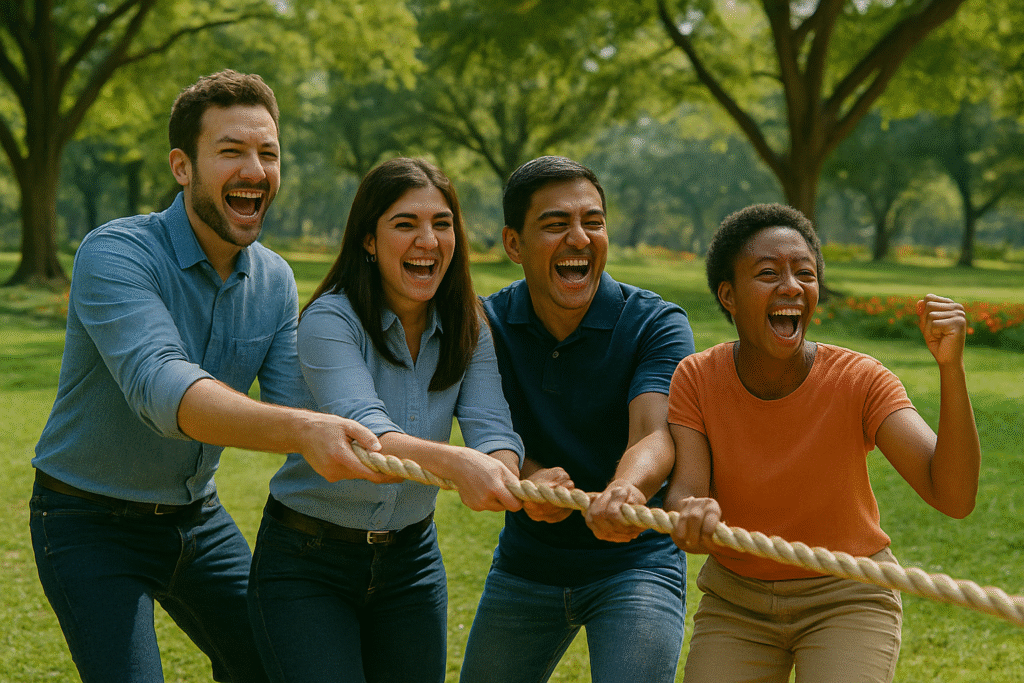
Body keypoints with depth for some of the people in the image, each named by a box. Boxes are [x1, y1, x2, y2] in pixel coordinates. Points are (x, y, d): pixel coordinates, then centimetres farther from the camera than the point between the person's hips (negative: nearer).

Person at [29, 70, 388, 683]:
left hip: (199, 517, 6)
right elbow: (163, 389, -42)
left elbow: (288, 411, -4)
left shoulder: (276, 281, -2)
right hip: (93, 523, -6)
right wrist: (302, 429, -57)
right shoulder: (114, 256, -25)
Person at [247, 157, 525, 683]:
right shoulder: (330, 320, -19)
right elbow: (363, 431, -35)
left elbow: (493, 431, -15)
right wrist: (453, 462, -54)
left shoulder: (467, 330, -2)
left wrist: (502, 475, -40)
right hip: (307, 563, -5)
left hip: (410, 557, 5)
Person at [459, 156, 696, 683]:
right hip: (524, 563, 3)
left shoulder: (657, 324, -13)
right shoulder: (488, 325, -4)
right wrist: (529, 478, -37)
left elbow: (654, 435, -28)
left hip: (635, 560, -3)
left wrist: (627, 489, -52)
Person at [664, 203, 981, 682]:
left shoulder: (860, 382, -18)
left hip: (847, 601, -2)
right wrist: (693, 517, -48)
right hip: (736, 602, 2)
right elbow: (683, 494, -23)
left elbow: (954, 497, -27)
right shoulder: (696, 379, -12)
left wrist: (951, 367, -40)